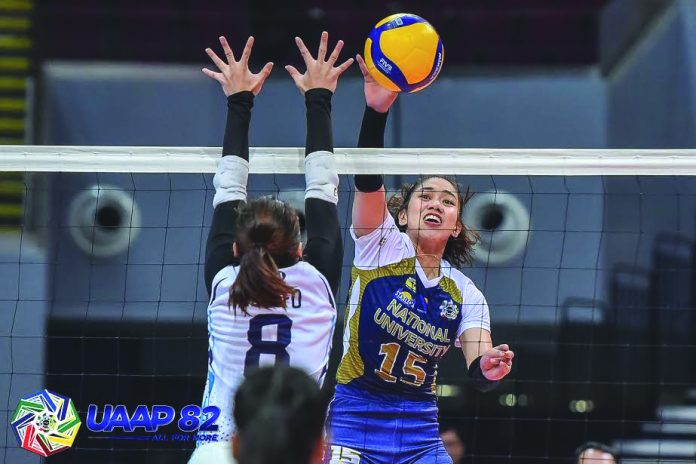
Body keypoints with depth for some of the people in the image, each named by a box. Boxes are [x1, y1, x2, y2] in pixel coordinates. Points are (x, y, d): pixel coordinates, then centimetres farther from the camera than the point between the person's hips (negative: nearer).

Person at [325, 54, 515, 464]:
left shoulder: (464, 293, 6)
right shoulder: (382, 246, -2)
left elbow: (477, 369, -5)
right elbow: (367, 180, -19)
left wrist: (488, 368, -31)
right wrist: (376, 110, -36)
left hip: (419, 431, 4)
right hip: (354, 418, -4)